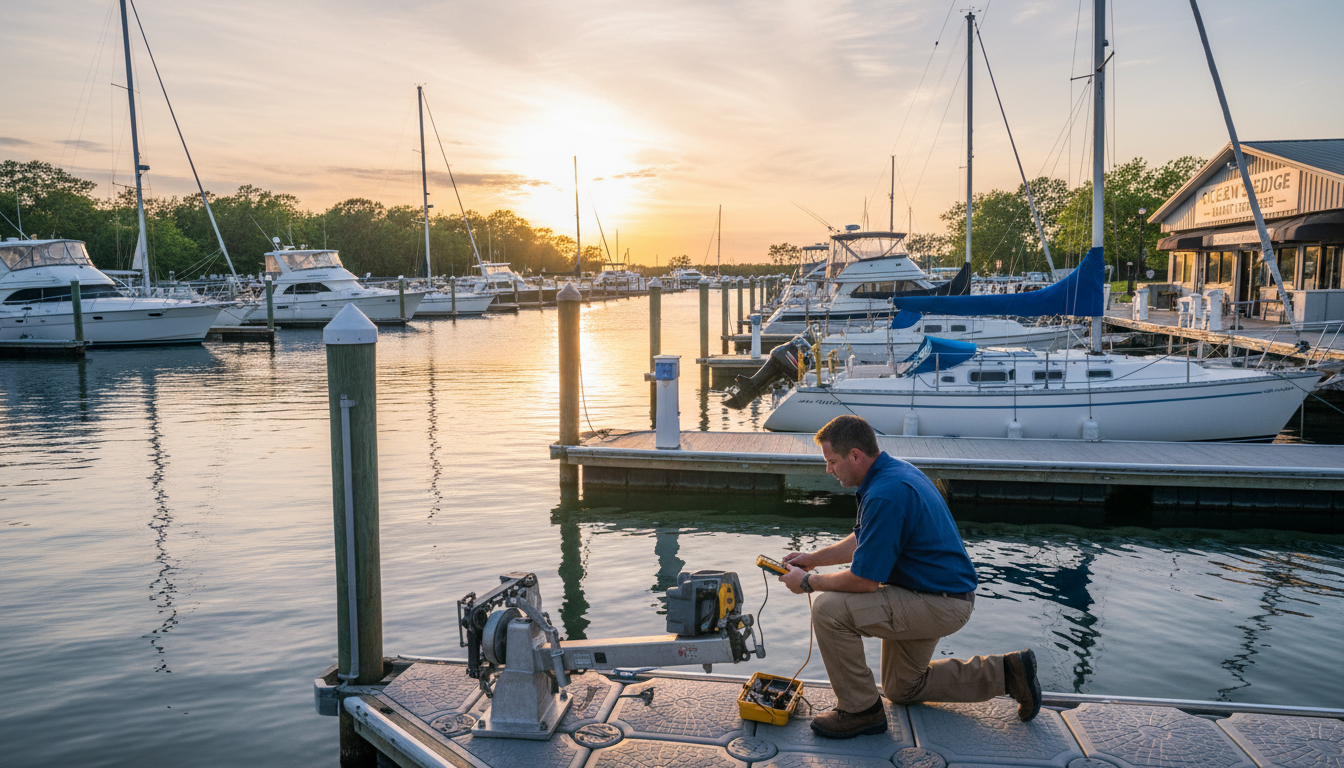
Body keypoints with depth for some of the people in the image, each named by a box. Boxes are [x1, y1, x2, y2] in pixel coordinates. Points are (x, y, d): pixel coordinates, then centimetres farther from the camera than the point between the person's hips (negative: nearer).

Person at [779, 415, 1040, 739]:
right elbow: (863, 540, 17)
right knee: (902, 688, 24)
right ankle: (1005, 672, 24)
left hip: (939, 604, -10)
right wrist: (813, 558, 12)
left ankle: (860, 709, -4)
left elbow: (863, 580, -25)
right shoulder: (896, 470, 3)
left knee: (828, 608, -20)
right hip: (941, 592, 10)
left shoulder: (885, 495, -29)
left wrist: (809, 582, -11)